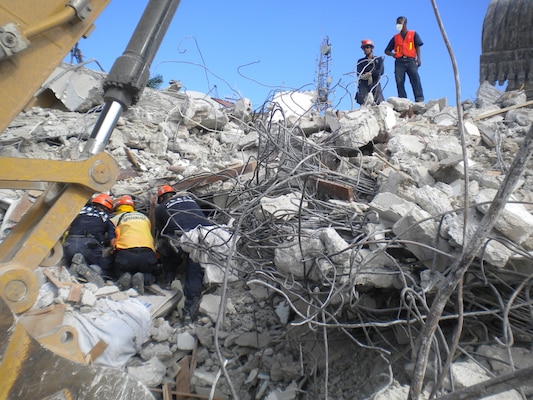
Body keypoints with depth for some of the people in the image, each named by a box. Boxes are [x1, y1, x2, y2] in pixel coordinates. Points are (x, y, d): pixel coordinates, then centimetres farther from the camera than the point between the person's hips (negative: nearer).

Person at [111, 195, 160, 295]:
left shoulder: (115, 219, 19)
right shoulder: (144, 217, 28)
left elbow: (112, 241, 16)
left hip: (125, 253, -1)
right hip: (148, 252, 1)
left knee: (119, 271, 29)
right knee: (151, 276, 24)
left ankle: (124, 276, -8)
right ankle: (142, 277, -11)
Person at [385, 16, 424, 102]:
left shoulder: (413, 34, 18)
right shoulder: (395, 37, 23)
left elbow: (418, 46, 11)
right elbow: (387, 51, 23)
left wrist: (418, 58, -3)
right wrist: (392, 54, 1)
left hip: (411, 60, -2)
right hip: (399, 61, 2)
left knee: (415, 79, -19)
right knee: (399, 82, -9)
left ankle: (419, 98, -26)